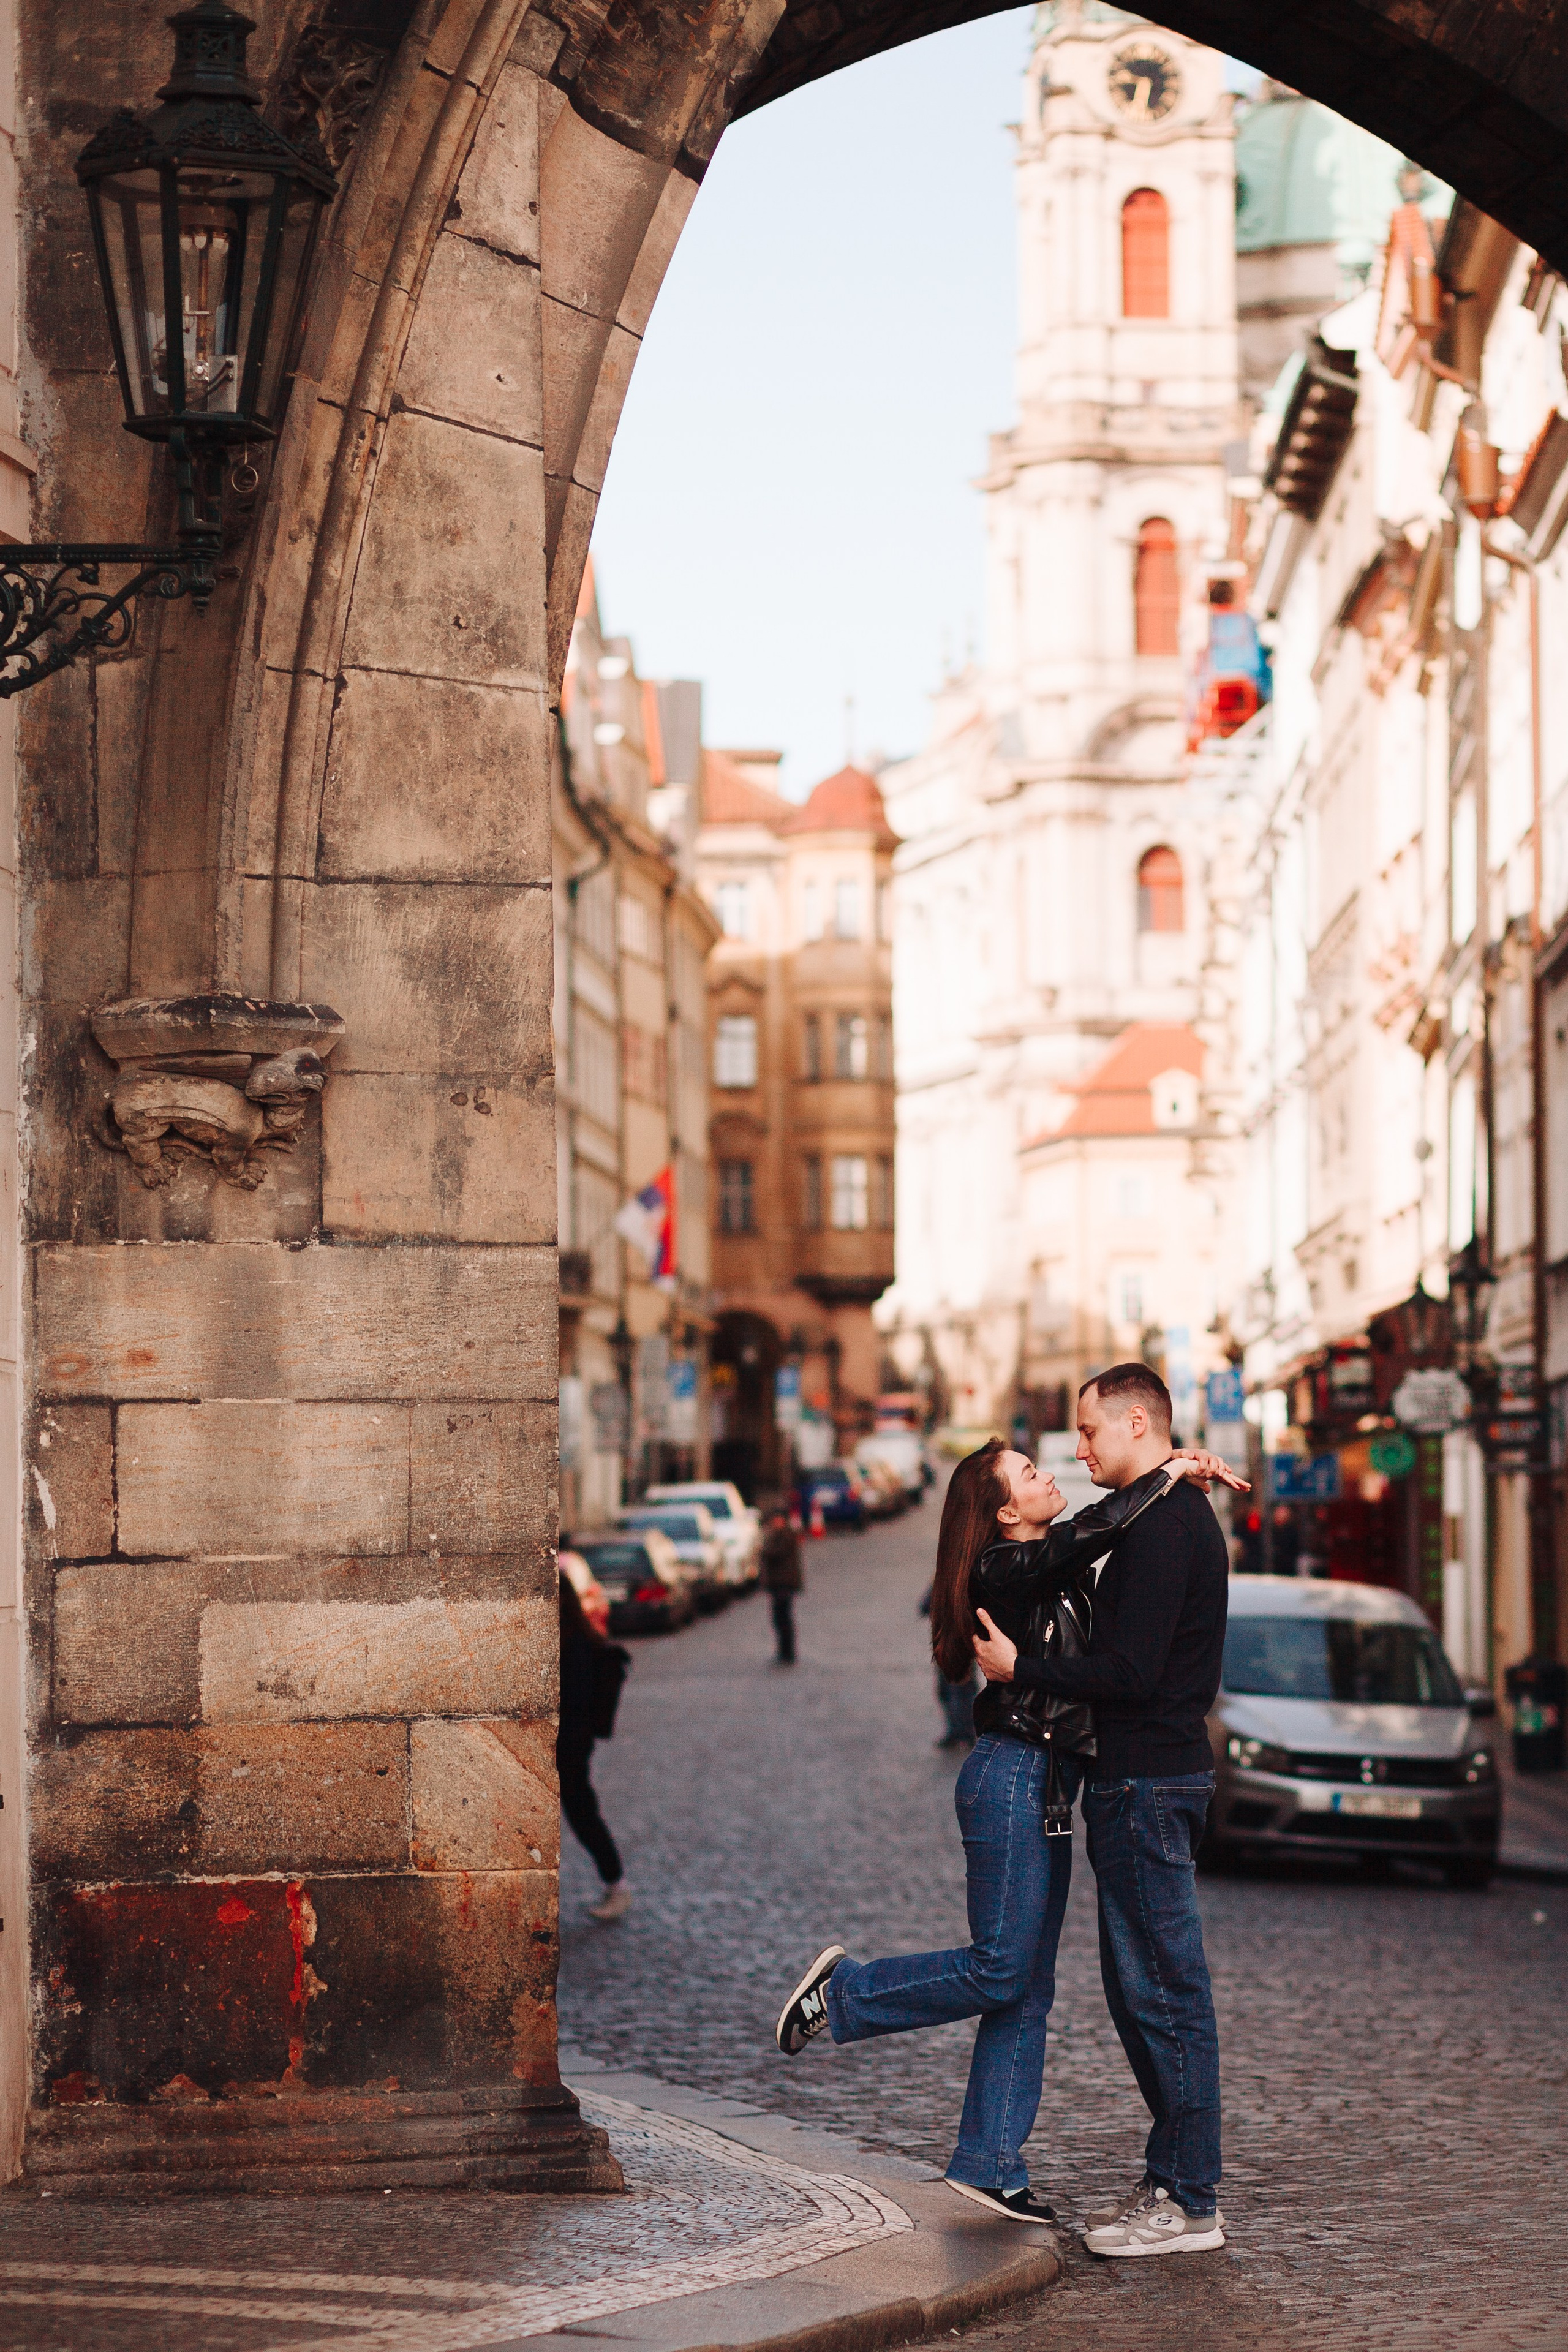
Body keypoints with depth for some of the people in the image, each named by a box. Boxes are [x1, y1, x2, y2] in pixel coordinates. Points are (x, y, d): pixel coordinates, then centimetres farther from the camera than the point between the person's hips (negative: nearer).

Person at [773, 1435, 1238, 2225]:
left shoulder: (1053, 1570, 13)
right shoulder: (1005, 1569, -14)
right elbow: (1086, 1536, -29)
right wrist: (1166, 1476, -20)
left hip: (1046, 1788, 9)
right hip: (1011, 1777, -9)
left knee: (1029, 1991, 8)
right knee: (1000, 1969, -8)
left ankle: (988, 2166, 11)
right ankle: (841, 1993, 9)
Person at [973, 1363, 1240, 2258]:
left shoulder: (1162, 1527, -16)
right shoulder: (1183, 1516, 18)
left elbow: (1131, 1672, -21)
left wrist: (1022, 1670, -12)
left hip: (1147, 1782, -11)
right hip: (1152, 1775, 11)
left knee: (1164, 1990, -7)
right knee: (1140, 1989, 14)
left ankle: (1190, 2204, -3)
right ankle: (1176, 2178, 19)